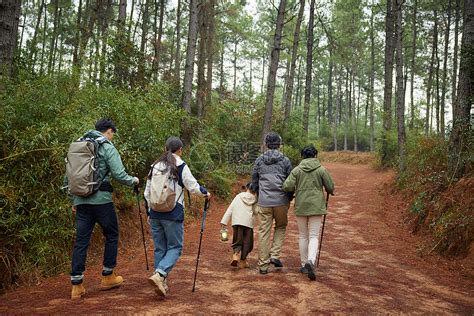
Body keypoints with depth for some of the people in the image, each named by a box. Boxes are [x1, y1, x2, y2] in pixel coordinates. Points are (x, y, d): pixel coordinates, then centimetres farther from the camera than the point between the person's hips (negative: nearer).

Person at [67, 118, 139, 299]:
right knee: (112, 235, 13)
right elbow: (119, 174, -12)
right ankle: (108, 277, 21)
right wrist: (133, 180, 7)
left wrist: (74, 201, 21)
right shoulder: (107, 147, -5)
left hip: (81, 201, 6)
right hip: (101, 199, -5)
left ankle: (76, 286, 8)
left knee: (81, 241, 7)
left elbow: (68, 177, 15)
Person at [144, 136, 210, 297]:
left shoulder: (155, 167, 8)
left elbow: (147, 193, 12)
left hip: (155, 214, 5)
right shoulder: (181, 166, -7)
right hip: (173, 214, -5)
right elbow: (193, 186, -5)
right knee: (175, 247, 4)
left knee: (159, 248, 13)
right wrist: (206, 193, 15)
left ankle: (162, 283, 17)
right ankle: (159, 275, -16)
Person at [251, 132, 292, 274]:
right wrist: (289, 198, 19)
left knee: (264, 232, 6)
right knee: (281, 227, 20)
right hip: (281, 201, -1)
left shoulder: (259, 160, 4)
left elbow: (254, 181, 11)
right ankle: (274, 255, 8)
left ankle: (263, 265, 10)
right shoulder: (285, 160, 0)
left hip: (264, 202, 1)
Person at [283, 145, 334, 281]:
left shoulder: (296, 170, -2)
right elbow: (330, 187, 1)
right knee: (314, 236, 1)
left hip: (301, 207, 1)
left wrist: (295, 191, 11)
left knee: (303, 236, 14)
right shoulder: (321, 170, -3)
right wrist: (330, 192, 24)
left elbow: (287, 186, -10)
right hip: (316, 206, -1)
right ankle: (311, 261, -21)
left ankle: (304, 264, 20)